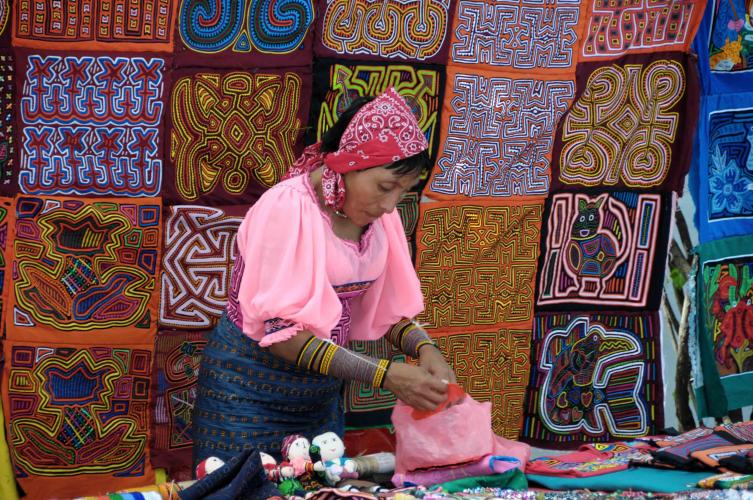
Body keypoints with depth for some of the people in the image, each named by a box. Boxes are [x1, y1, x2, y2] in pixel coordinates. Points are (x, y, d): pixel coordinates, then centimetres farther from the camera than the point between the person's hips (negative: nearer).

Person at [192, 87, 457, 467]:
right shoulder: (288, 207, -21)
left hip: (322, 395, 6)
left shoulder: (378, 215, -2)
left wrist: (422, 347, -15)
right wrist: (384, 374, -30)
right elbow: (282, 333, -25)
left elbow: (385, 305, 7)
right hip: (250, 392, -6)